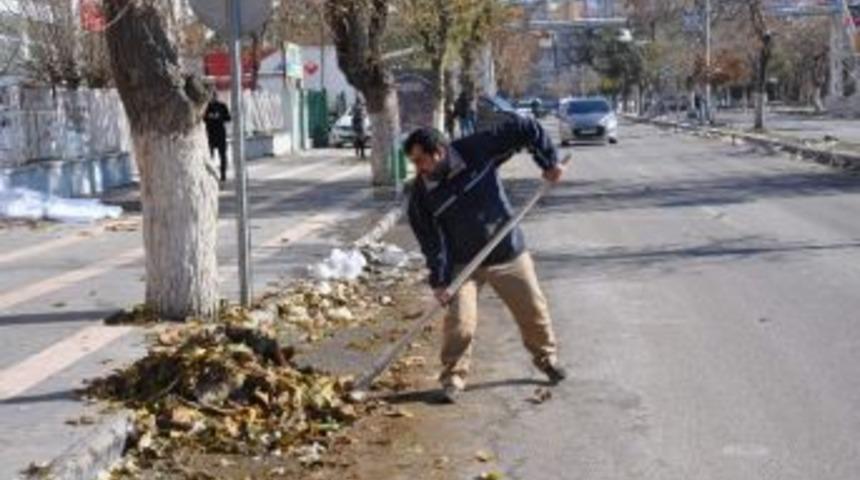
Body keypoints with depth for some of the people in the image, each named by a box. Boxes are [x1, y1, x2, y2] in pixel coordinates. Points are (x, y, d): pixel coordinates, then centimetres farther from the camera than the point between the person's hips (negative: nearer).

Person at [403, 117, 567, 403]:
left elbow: (525, 130, -13)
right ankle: (453, 377, 8)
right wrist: (439, 281, -18)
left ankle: (547, 358, 37)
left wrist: (549, 162, -17)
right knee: (459, 321, -12)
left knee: (534, 310, 12)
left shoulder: (479, 150, -18)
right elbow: (431, 240, -13)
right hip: (463, 264, 0)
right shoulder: (422, 194, -13)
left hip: (509, 254, 1)